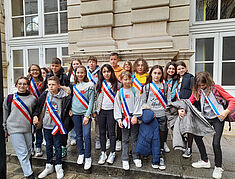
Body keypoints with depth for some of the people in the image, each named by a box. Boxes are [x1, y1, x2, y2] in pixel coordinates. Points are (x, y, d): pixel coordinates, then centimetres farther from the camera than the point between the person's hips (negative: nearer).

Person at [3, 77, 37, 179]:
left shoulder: (33, 99, 3)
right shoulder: (10, 98, 1)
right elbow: (4, 114, 9)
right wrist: (5, 129, 11)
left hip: (28, 129, 2)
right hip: (14, 129, -2)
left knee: (29, 151, 12)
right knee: (22, 153, -3)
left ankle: (25, 166, 36)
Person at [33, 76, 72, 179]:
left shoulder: (64, 97, -10)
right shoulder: (45, 95, 1)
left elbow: (67, 112, -4)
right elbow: (39, 106, 14)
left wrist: (65, 125, -8)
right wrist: (36, 115, 2)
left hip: (57, 125, -4)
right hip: (46, 125, 4)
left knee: (57, 146, 8)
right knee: (48, 146, 16)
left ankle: (58, 167, 26)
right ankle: (49, 166, 32)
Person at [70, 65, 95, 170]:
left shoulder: (89, 85, -4)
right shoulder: (74, 85, 10)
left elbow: (91, 101, -7)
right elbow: (72, 98, 17)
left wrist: (87, 115, -12)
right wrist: (70, 109, 2)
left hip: (85, 113, -4)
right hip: (75, 113, 4)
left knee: (86, 136, -7)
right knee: (78, 135, 13)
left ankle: (88, 157, 9)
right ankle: (81, 154, 29)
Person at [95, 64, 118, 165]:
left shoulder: (116, 83, 0)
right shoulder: (100, 84, 7)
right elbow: (97, 97, 11)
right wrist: (96, 110, 7)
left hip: (111, 110, -3)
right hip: (101, 110, 3)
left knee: (111, 132, 3)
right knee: (102, 132, 9)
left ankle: (112, 153, 18)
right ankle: (103, 153, 22)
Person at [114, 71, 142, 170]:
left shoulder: (135, 90, 2)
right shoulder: (119, 92, 4)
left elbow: (138, 103, -3)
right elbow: (117, 106, 3)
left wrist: (135, 116, -12)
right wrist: (119, 119, -4)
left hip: (134, 117, 0)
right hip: (124, 117, 1)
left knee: (135, 138, 11)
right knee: (125, 139, 9)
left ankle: (136, 157, 26)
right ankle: (125, 159, 21)